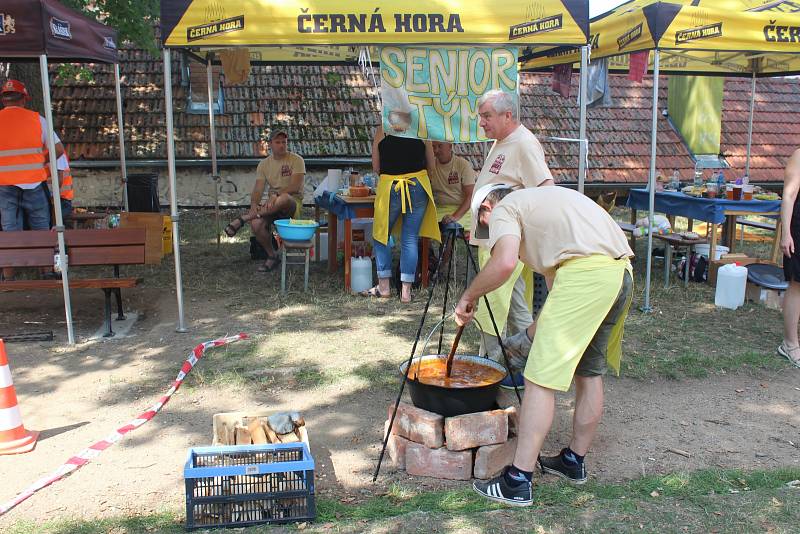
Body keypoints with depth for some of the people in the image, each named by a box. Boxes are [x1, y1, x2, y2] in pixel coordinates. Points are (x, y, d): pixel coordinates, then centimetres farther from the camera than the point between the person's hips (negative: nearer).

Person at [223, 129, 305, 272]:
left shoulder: (296, 160, -3)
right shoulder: (264, 164, 9)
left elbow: (295, 187, -14)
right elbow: (258, 189, 0)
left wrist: (276, 194, -27)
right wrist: (254, 204, -21)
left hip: (293, 203, -4)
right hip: (272, 206, 4)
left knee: (284, 198, -41)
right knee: (256, 224, -27)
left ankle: (242, 219, -29)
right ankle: (272, 256, -2)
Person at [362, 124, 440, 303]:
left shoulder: (381, 130, 0)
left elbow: (376, 167, 3)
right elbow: (431, 164, 9)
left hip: (389, 188, -1)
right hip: (418, 187, 2)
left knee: (381, 235, 15)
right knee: (410, 238, 7)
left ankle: (384, 286, 16)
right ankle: (406, 290, 8)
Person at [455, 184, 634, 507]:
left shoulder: (504, 209, 9)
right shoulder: (539, 200, 34)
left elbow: (504, 263, -13)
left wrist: (468, 296, 2)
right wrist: (534, 334, 42)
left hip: (586, 272, -9)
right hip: (622, 272, 10)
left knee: (541, 379, -4)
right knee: (589, 371, 21)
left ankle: (518, 481, 0)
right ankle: (575, 461, 34)